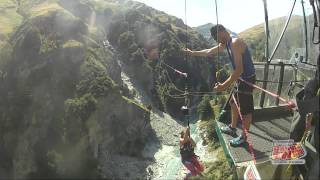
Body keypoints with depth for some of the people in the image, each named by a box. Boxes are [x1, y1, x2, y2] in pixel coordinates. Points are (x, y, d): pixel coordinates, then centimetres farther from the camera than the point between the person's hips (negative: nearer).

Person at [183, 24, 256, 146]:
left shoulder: (235, 43, -26)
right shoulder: (225, 43, 5)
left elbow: (239, 69, -31)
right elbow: (209, 52, 21)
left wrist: (224, 85, -33)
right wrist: (192, 53, 28)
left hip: (247, 79, -10)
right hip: (240, 78, 10)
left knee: (246, 109, 3)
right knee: (234, 103, 22)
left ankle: (244, 137, 17)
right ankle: (232, 128, 40)